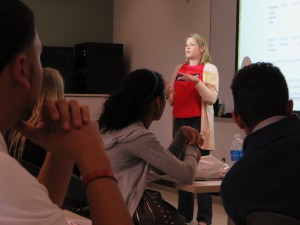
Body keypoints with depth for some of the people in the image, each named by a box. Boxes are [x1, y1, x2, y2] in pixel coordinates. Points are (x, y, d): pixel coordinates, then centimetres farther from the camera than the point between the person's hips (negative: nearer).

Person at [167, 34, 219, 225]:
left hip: (199, 122, -5)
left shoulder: (209, 68, 1)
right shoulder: (179, 69, 15)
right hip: (179, 121, 5)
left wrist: (196, 81, -20)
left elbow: (212, 98, -9)